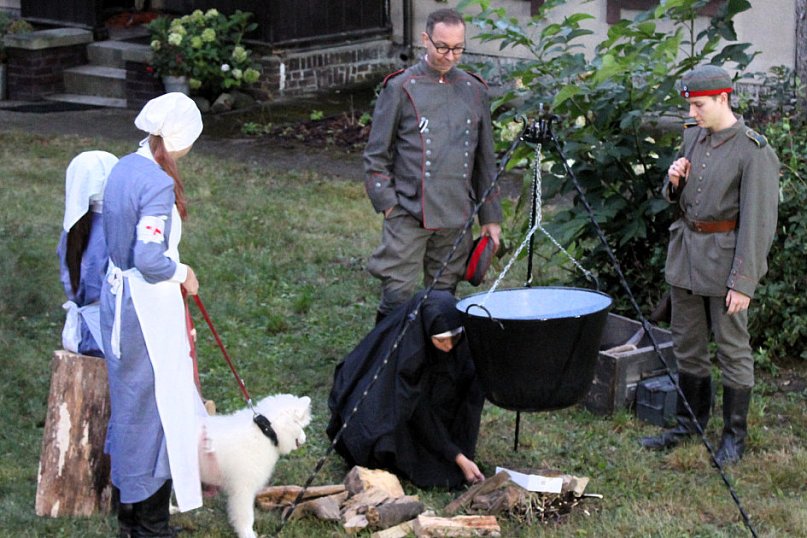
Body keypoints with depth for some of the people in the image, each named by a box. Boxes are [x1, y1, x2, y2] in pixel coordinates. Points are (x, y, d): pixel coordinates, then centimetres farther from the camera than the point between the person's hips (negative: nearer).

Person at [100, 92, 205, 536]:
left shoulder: (123, 168, 5)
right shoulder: (158, 184, -22)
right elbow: (149, 258, -27)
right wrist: (183, 275, -9)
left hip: (117, 293, 9)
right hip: (150, 303, -9)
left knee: (129, 398, 18)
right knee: (157, 405, 1)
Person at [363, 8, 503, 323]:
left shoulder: (474, 91, 12)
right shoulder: (401, 89, 0)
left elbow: (485, 161, 17)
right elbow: (376, 155, 2)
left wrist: (491, 217, 14)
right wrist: (387, 202, -8)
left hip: (456, 219, 4)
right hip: (408, 215, -4)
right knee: (397, 297, -9)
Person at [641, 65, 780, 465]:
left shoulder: (753, 151, -16)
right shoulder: (693, 137, 7)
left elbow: (758, 221, -17)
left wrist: (743, 281, -20)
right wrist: (674, 181, -5)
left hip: (725, 257, -7)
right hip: (686, 252, 7)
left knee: (732, 348, 2)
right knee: (686, 343, 14)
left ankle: (735, 436, 12)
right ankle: (690, 422, 27)